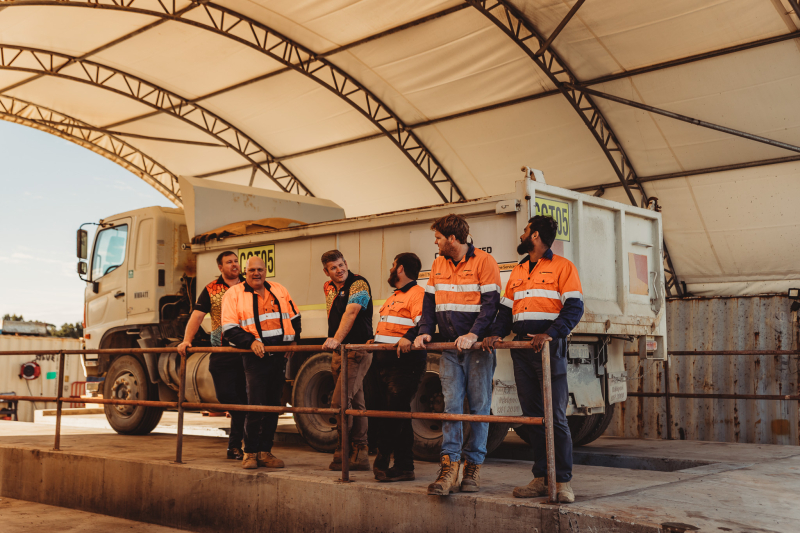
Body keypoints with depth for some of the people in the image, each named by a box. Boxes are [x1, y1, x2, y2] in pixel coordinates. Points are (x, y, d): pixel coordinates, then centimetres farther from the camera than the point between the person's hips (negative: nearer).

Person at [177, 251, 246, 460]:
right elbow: (197, 316, -1)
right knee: (225, 394, -4)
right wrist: (186, 340, -15)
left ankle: (235, 445, 13)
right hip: (222, 352, 0)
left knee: (243, 398, 1)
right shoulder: (211, 290, 7)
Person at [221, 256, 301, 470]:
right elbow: (229, 329, -6)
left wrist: (293, 340, 7)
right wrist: (251, 341, -19)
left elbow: (294, 317, 22)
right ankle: (250, 453, 4)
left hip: (279, 355, 5)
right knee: (256, 406, -10)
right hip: (254, 356, -5)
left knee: (273, 406, 7)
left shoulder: (279, 291, 13)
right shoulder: (233, 294, 0)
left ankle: (265, 452, 16)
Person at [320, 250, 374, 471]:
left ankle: (343, 451, -6)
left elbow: (350, 313, -23)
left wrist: (336, 340, -33)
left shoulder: (358, 283, -10)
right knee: (355, 403, 9)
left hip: (357, 350, -8)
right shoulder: (328, 288, 15)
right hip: (338, 352, 8)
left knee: (340, 401, -16)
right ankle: (360, 455, 12)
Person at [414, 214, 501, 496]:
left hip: (478, 346, -5)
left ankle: (473, 467, 11)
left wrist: (473, 335, -24)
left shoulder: (484, 261, -6)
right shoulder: (438, 265, 14)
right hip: (449, 347, 5)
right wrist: (424, 332, 1)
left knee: (479, 406, 2)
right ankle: (449, 467, -4)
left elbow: (490, 303, -13)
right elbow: (430, 302, 17)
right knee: (451, 404, -2)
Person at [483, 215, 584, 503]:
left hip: (549, 347, -6)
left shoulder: (562, 267, 2)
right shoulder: (517, 272, 23)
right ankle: (541, 478, 12)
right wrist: (496, 333, 1)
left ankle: (563, 481, -3)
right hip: (521, 347, 6)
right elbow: (506, 309, 20)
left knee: (555, 416, -7)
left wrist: (551, 333, -22)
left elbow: (574, 307, -7)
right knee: (532, 415, 6)